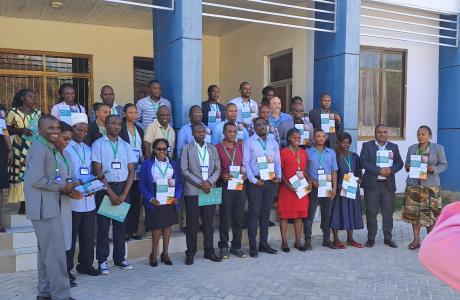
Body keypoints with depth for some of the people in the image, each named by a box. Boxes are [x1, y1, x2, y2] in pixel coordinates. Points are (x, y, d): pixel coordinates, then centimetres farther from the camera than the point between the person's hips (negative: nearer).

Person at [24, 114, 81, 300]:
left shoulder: (48, 148, 16)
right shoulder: (39, 148, -15)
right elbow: (37, 180, -22)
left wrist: (64, 190, 5)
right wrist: (63, 185, -12)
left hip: (48, 207, 10)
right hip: (44, 208, -10)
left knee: (45, 252, 17)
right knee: (55, 253, -5)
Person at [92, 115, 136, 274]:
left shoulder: (126, 146, 9)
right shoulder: (98, 144, -1)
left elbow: (131, 171, 5)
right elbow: (98, 171, -6)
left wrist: (123, 195, -5)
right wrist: (111, 193, -11)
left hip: (124, 187, 3)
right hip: (104, 188, -3)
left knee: (121, 225, 8)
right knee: (103, 225, 1)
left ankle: (120, 258, 19)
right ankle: (102, 261, 12)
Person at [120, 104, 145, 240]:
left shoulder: (139, 130, 16)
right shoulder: (120, 129, -3)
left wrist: (144, 161, 3)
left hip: (138, 169, 6)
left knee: (136, 200, 8)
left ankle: (134, 230, 15)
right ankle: (125, 230, 4)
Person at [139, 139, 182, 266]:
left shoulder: (173, 164, 10)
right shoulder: (147, 164, 1)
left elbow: (179, 182, 8)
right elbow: (142, 184, -2)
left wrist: (177, 196, -7)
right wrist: (150, 198, -14)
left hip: (170, 201, 3)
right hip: (155, 202, -3)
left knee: (167, 226, 7)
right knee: (156, 227, -2)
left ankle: (165, 253, 18)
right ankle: (153, 254, 13)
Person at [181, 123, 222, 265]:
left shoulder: (212, 148, 12)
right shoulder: (187, 148, 1)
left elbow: (217, 169, 9)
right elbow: (184, 170, -6)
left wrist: (209, 181, -8)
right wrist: (200, 183, -12)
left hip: (210, 190, 3)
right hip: (192, 191, -3)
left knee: (209, 223, 8)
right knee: (192, 223, 2)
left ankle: (209, 251, 18)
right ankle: (190, 253, 11)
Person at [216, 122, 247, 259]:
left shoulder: (240, 147, 13)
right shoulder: (217, 148, -1)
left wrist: (244, 174, -1)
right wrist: (222, 176, -17)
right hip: (225, 185, -4)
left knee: (238, 217, 7)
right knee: (224, 217, 2)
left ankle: (236, 246, 17)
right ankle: (223, 247, 12)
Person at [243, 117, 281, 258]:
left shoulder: (273, 142, 13)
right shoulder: (249, 142, 0)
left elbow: (277, 162, 12)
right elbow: (246, 163, -5)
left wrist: (278, 176, -4)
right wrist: (254, 180, -13)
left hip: (271, 181, 4)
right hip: (255, 181, -4)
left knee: (266, 213, 9)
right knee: (254, 213, -2)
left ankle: (264, 243, 18)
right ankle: (253, 246, 4)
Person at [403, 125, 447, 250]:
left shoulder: (438, 148, 0)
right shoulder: (411, 148, 9)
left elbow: (443, 164, 3)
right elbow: (407, 163, 16)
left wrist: (433, 169, -16)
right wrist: (408, 167, -6)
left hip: (431, 186, -3)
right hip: (413, 185, 3)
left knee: (430, 213, -1)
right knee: (413, 213, 4)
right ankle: (416, 240, 15)